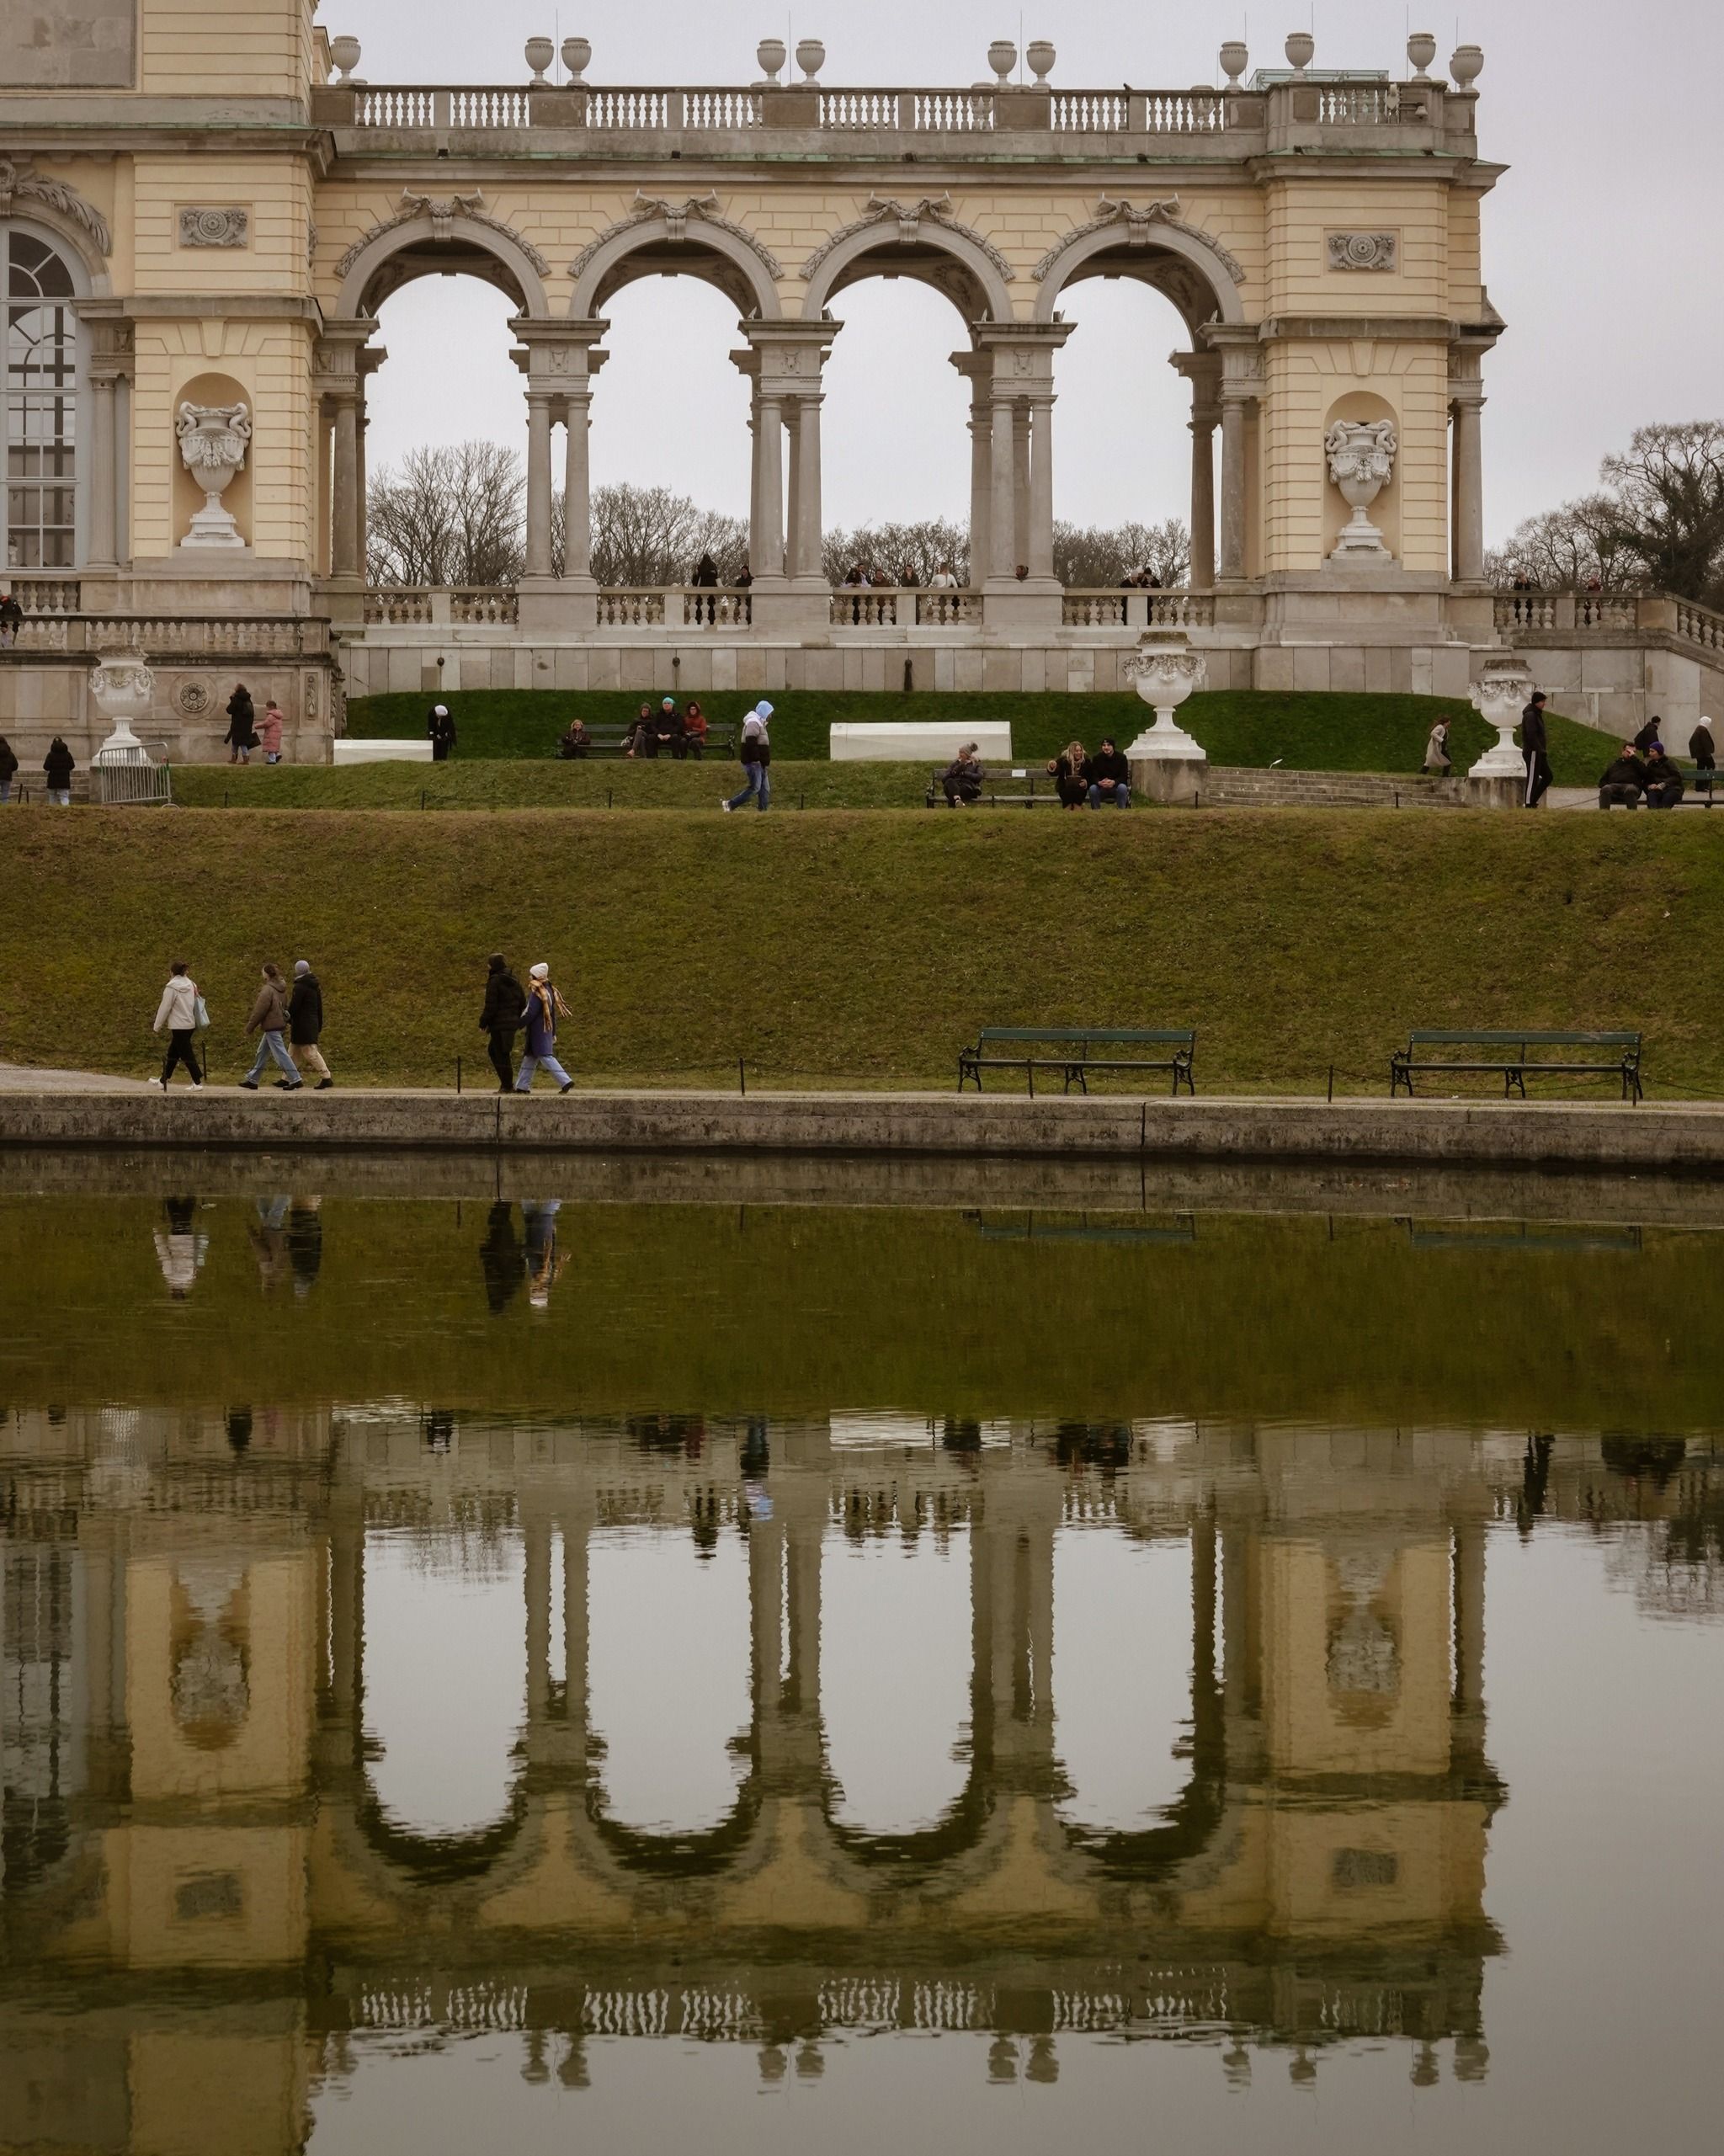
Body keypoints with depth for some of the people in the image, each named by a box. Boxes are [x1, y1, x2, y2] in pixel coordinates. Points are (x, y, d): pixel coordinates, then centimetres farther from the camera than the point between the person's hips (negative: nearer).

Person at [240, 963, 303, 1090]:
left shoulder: (267, 990, -17)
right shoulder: (281, 989, 10)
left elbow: (259, 1011, -16)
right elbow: (284, 1007, 19)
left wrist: (250, 1026, -5)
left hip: (271, 1026, -10)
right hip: (280, 1024, 10)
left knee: (280, 1053, -7)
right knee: (262, 1053, 16)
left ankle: (295, 1079, -8)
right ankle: (252, 1079, 23)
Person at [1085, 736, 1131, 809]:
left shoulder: (1121, 757, -6)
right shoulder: (1097, 758, -1)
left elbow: (1124, 777, -12)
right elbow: (1094, 776, -7)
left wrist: (1114, 782, -33)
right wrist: (1099, 783, -31)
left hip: (1116, 786, -1)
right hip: (1101, 788, 1)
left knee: (1122, 788, -34)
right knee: (1092, 788, -30)